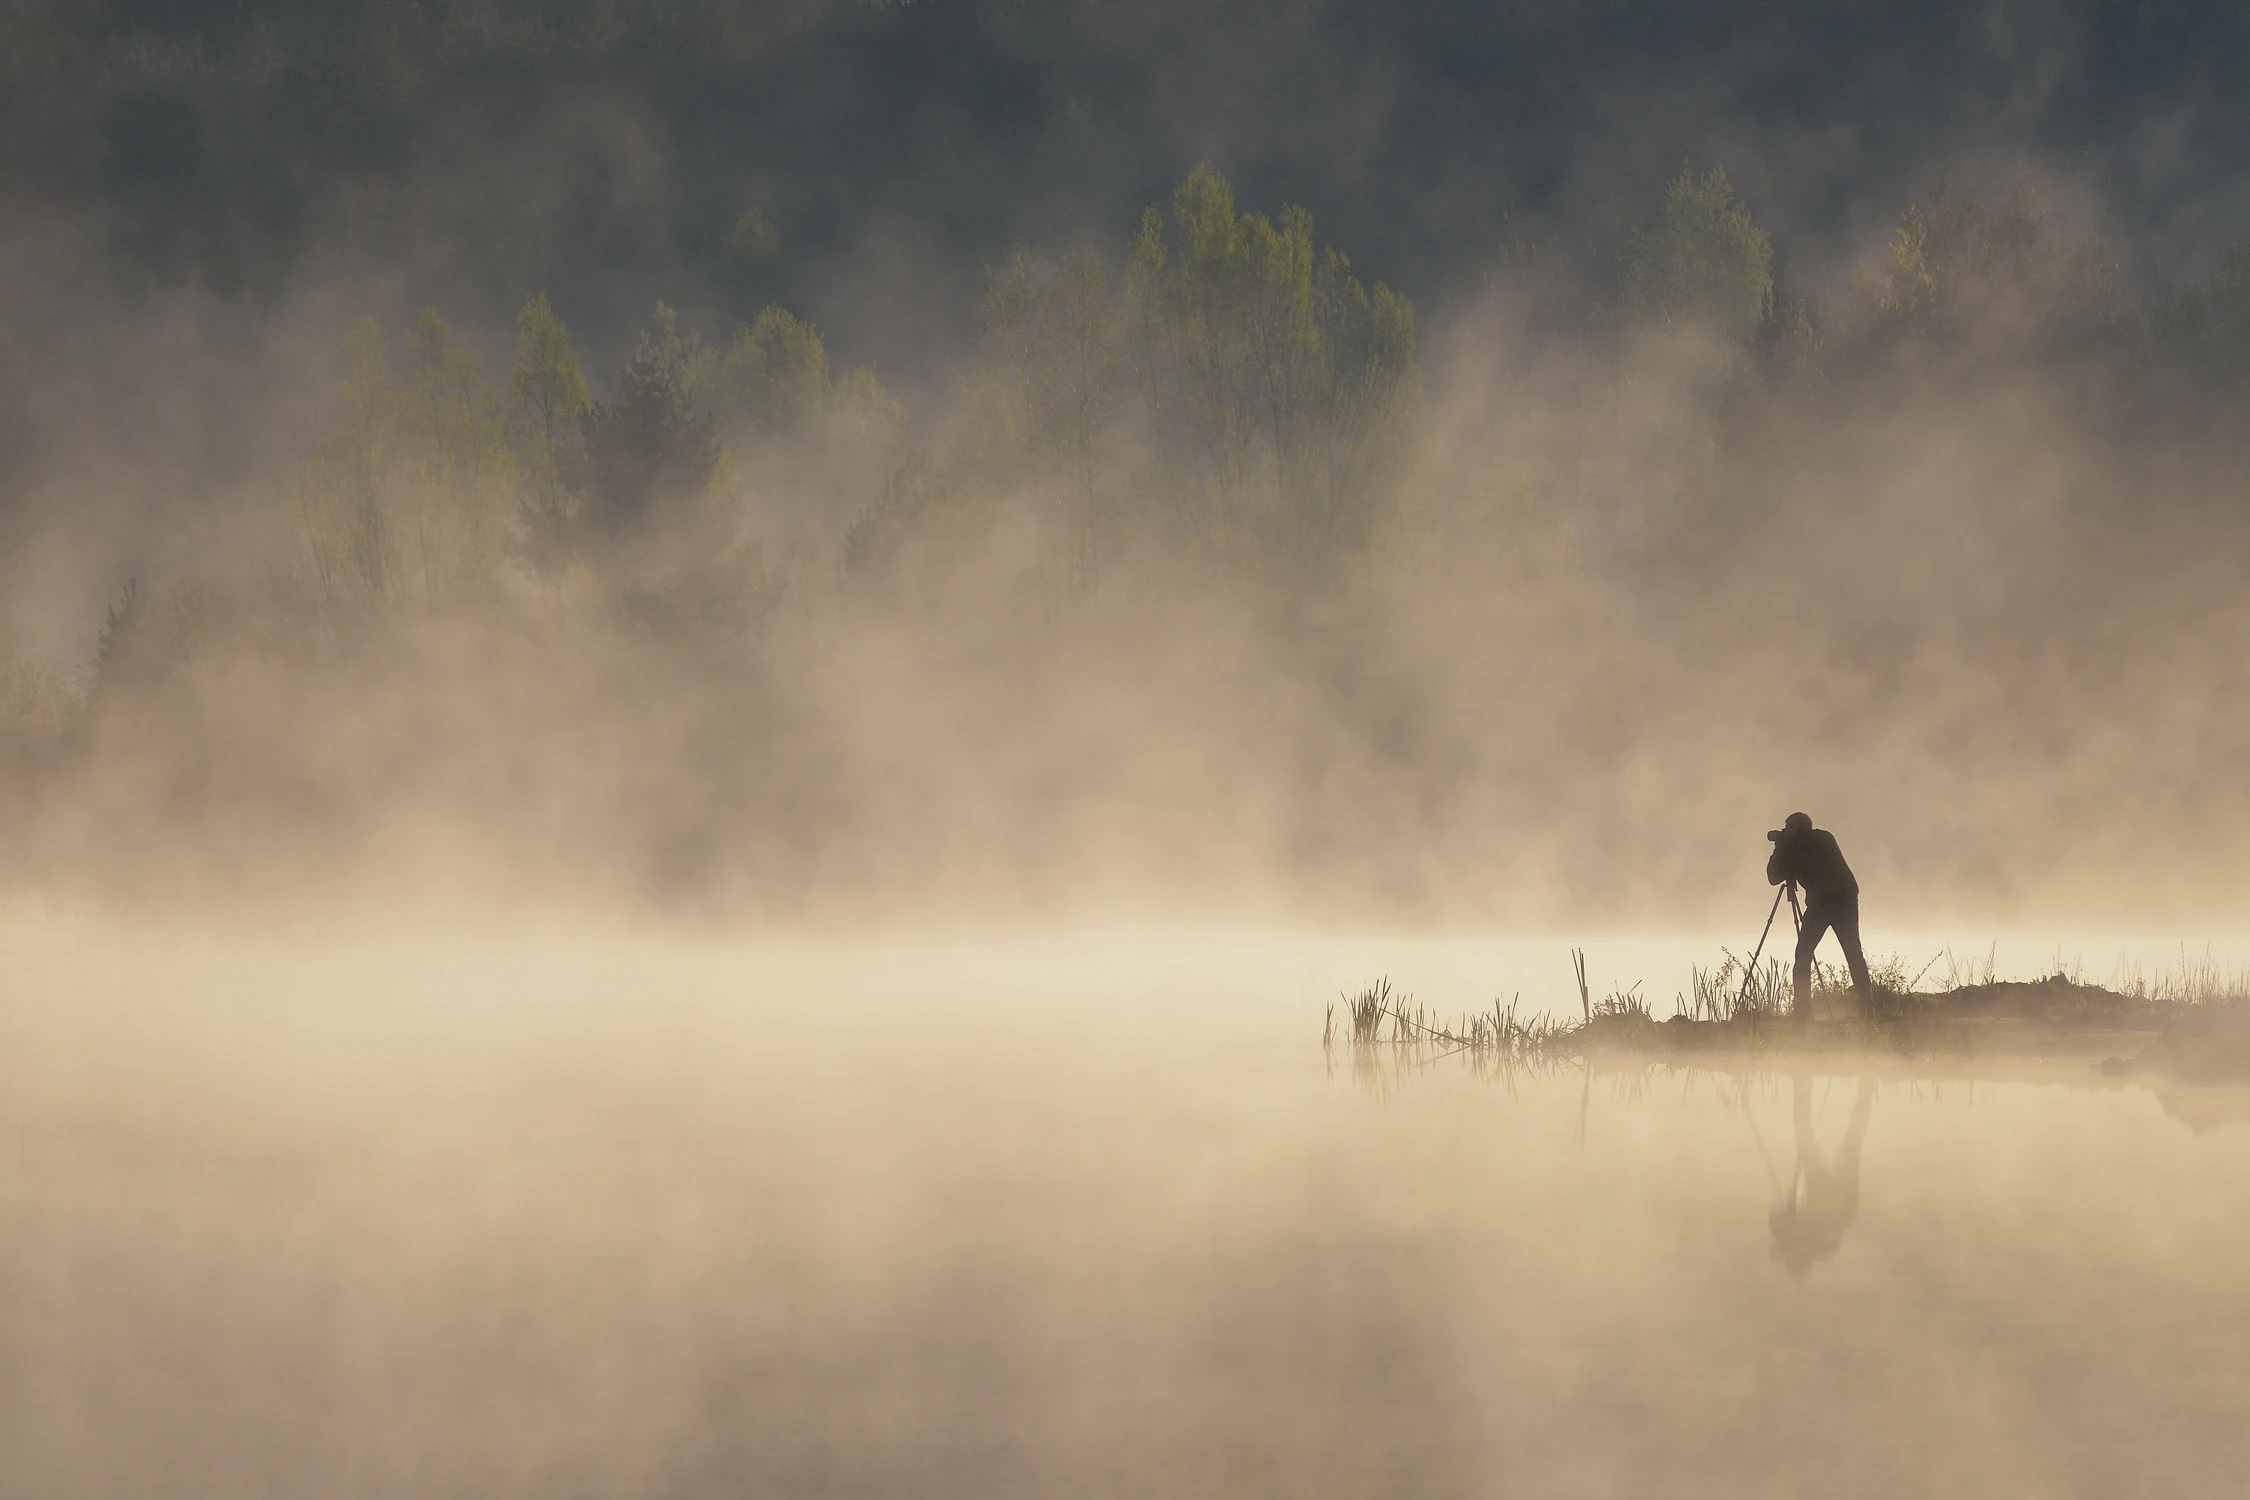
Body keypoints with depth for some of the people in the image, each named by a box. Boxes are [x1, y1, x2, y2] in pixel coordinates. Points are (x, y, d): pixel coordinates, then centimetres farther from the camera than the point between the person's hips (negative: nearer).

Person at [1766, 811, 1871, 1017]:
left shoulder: (1791, 846, 4)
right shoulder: (1825, 838, 17)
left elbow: (1774, 877, 10)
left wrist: (1779, 848, 18)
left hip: (1821, 902, -5)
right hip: (1846, 897, 5)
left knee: (1803, 955, -2)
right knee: (1853, 953, 14)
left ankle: (1803, 1011, -13)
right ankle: (1866, 1004, 6)